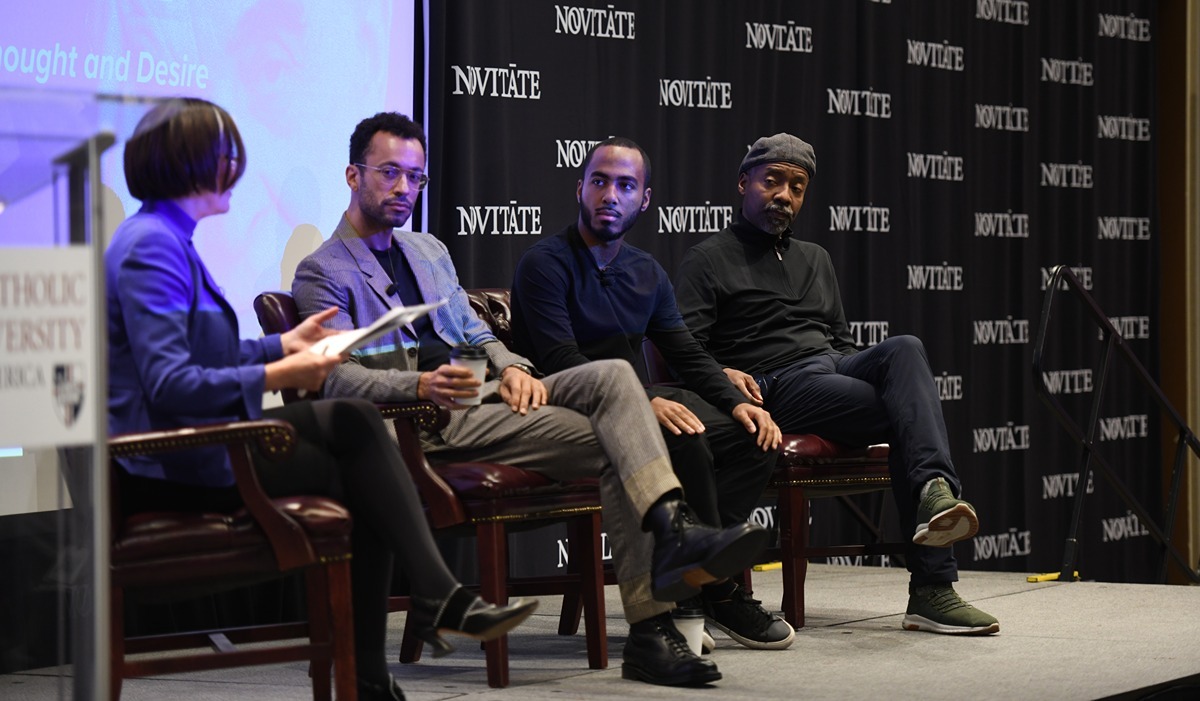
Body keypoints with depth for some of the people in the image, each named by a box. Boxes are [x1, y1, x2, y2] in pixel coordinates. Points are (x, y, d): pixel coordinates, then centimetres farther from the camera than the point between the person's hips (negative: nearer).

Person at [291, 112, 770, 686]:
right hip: (430, 424, -7)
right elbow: (336, 378, -11)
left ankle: (672, 528, -39)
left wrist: (511, 367, 2)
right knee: (613, 447, -24)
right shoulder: (323, 273, 2)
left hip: (488, 394, 7)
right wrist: (420, 386, -29)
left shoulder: (429, 251, 27)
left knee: (613, 375, -23)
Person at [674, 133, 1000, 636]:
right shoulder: (708, 260, 10)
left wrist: (867, 371, 8)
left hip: (834, 368, 6)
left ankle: (934, 493, -48)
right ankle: (931, 587, -38)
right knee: (908, 411, -29)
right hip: (775, 388, -6)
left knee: (903, 348, -30)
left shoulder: (814, 259, 32)